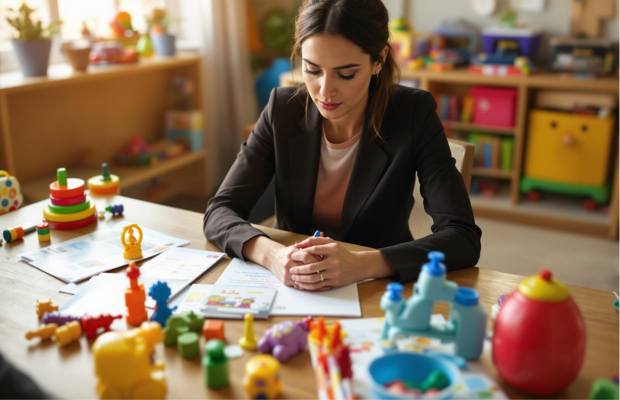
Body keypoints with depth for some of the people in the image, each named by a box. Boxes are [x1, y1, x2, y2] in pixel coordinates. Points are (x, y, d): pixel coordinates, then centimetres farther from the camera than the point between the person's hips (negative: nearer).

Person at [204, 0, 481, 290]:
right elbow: (220, 211, -9)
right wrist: (270, 254, -31)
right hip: (293, 298, 1)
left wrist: (362, 264, -35)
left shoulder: (413, 115, -13)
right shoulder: (283, 109, -7)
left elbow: (463, 238, -20)